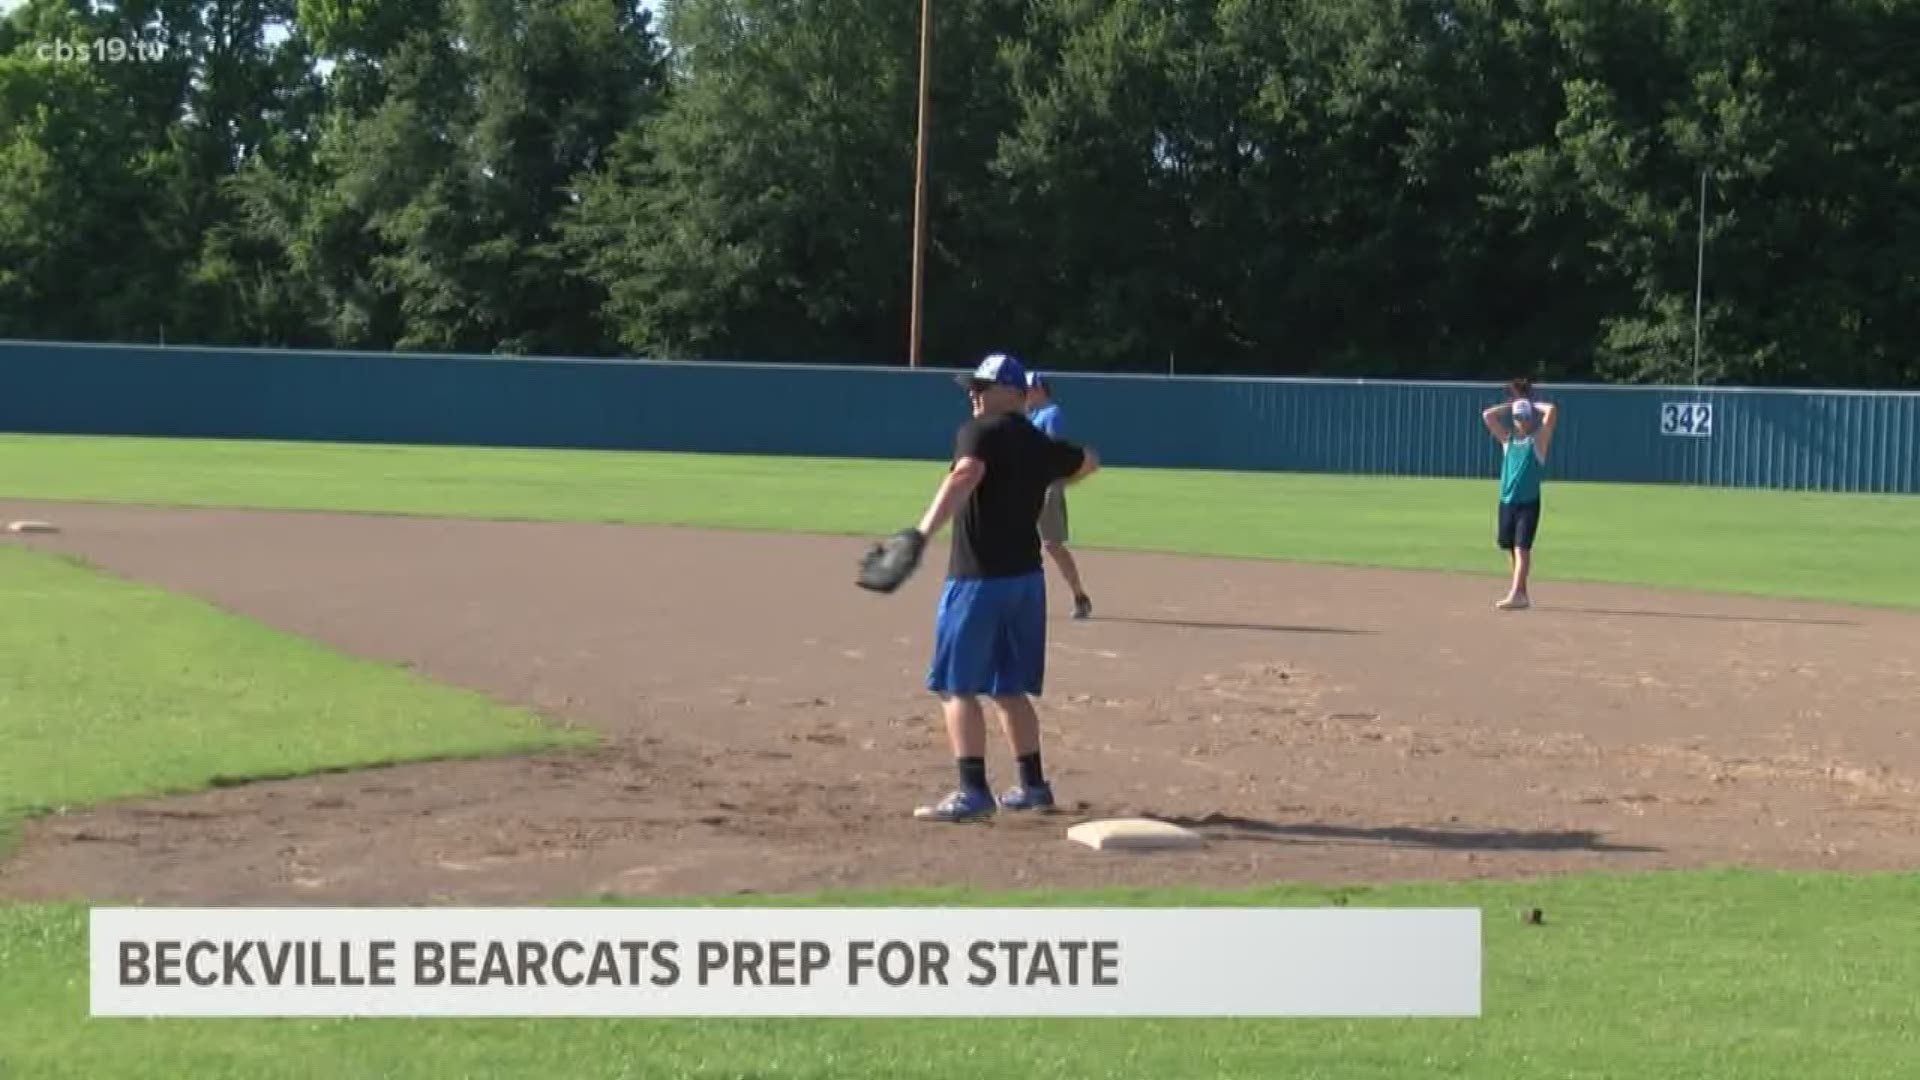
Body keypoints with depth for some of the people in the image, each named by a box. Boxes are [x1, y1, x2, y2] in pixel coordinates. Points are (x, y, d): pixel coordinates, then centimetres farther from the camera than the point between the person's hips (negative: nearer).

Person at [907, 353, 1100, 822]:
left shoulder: (980, 434, -9)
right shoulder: (1042, 445, 13)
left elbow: (964, 477, -30)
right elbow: (1088, 463, 33)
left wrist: (924, 532, -42)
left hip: (978, 580, -8)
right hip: (1027, 578, 8)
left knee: (957, 686, -3)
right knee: (1009, 688, 17)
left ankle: (973, 792, -9)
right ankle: (1033, 786, 21)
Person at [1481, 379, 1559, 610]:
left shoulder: (1538, 439, 0)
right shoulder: (1507, 439, 11)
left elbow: (1551, 411, -11)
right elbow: (1487, 415, 6)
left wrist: (1533, 405, 4)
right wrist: (1511, 406, 7)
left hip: (1528, 502, -5)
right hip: (1507, 501, 5)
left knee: (1522, 548, -12)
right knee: (1511, 549, 8)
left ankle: (1515, 595, -21)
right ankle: (1521, 594, 17)